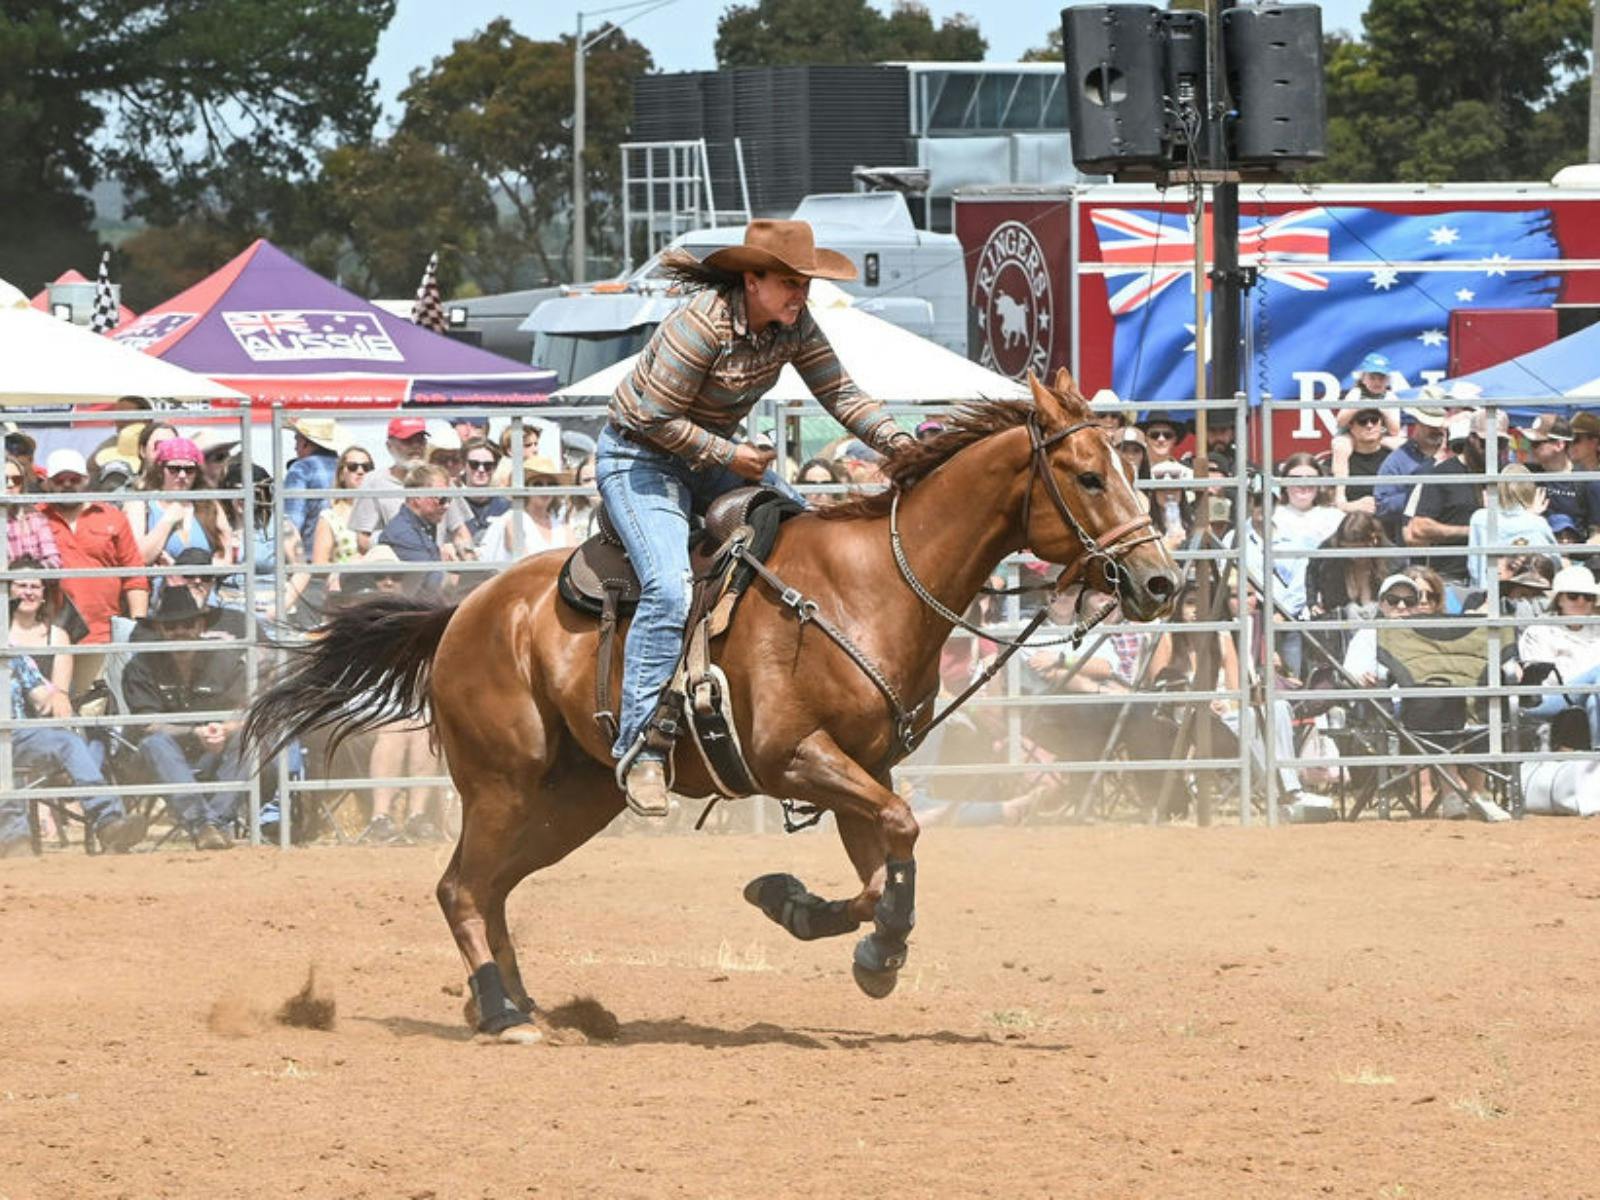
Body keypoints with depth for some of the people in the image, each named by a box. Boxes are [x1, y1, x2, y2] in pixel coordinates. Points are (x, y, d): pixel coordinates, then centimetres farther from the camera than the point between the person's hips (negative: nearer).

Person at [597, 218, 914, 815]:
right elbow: (655, 418, -24)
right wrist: (729, 456, -23)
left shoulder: (795, 326, -6)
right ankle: (641, 748, -25)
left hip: (714, 452, 8)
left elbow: (841, 393, -4)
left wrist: (895, 440, -19)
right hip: (639, 458, -8)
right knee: (670, 589, -27)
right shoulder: (703, 324, -28)